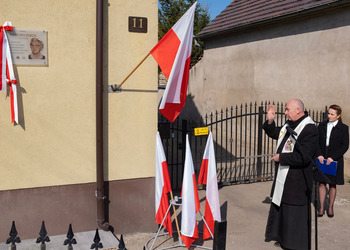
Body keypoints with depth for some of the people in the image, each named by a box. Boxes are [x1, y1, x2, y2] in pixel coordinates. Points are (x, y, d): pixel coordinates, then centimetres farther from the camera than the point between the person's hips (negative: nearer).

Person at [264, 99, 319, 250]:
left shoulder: (309, 129, -21)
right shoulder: (289, 124, 6)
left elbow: (303, 157, -29)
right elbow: (275, 134, 25)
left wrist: (281, 157, -19)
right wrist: (270, 121, 6)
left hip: (297, 182, -10)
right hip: (283, 179, 10)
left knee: (295, 215, 2)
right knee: (279, 208, 23)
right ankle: (281, 237, 42)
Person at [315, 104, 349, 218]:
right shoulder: (322, 125, 5)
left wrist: (332, 157, -14)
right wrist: (319, 154, -10)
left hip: (335, 160, -2)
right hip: (321, 159, 2)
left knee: (332, 184, 8)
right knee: (322, 183, 3)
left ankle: (330, 207, 20)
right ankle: (321, 207, 11)